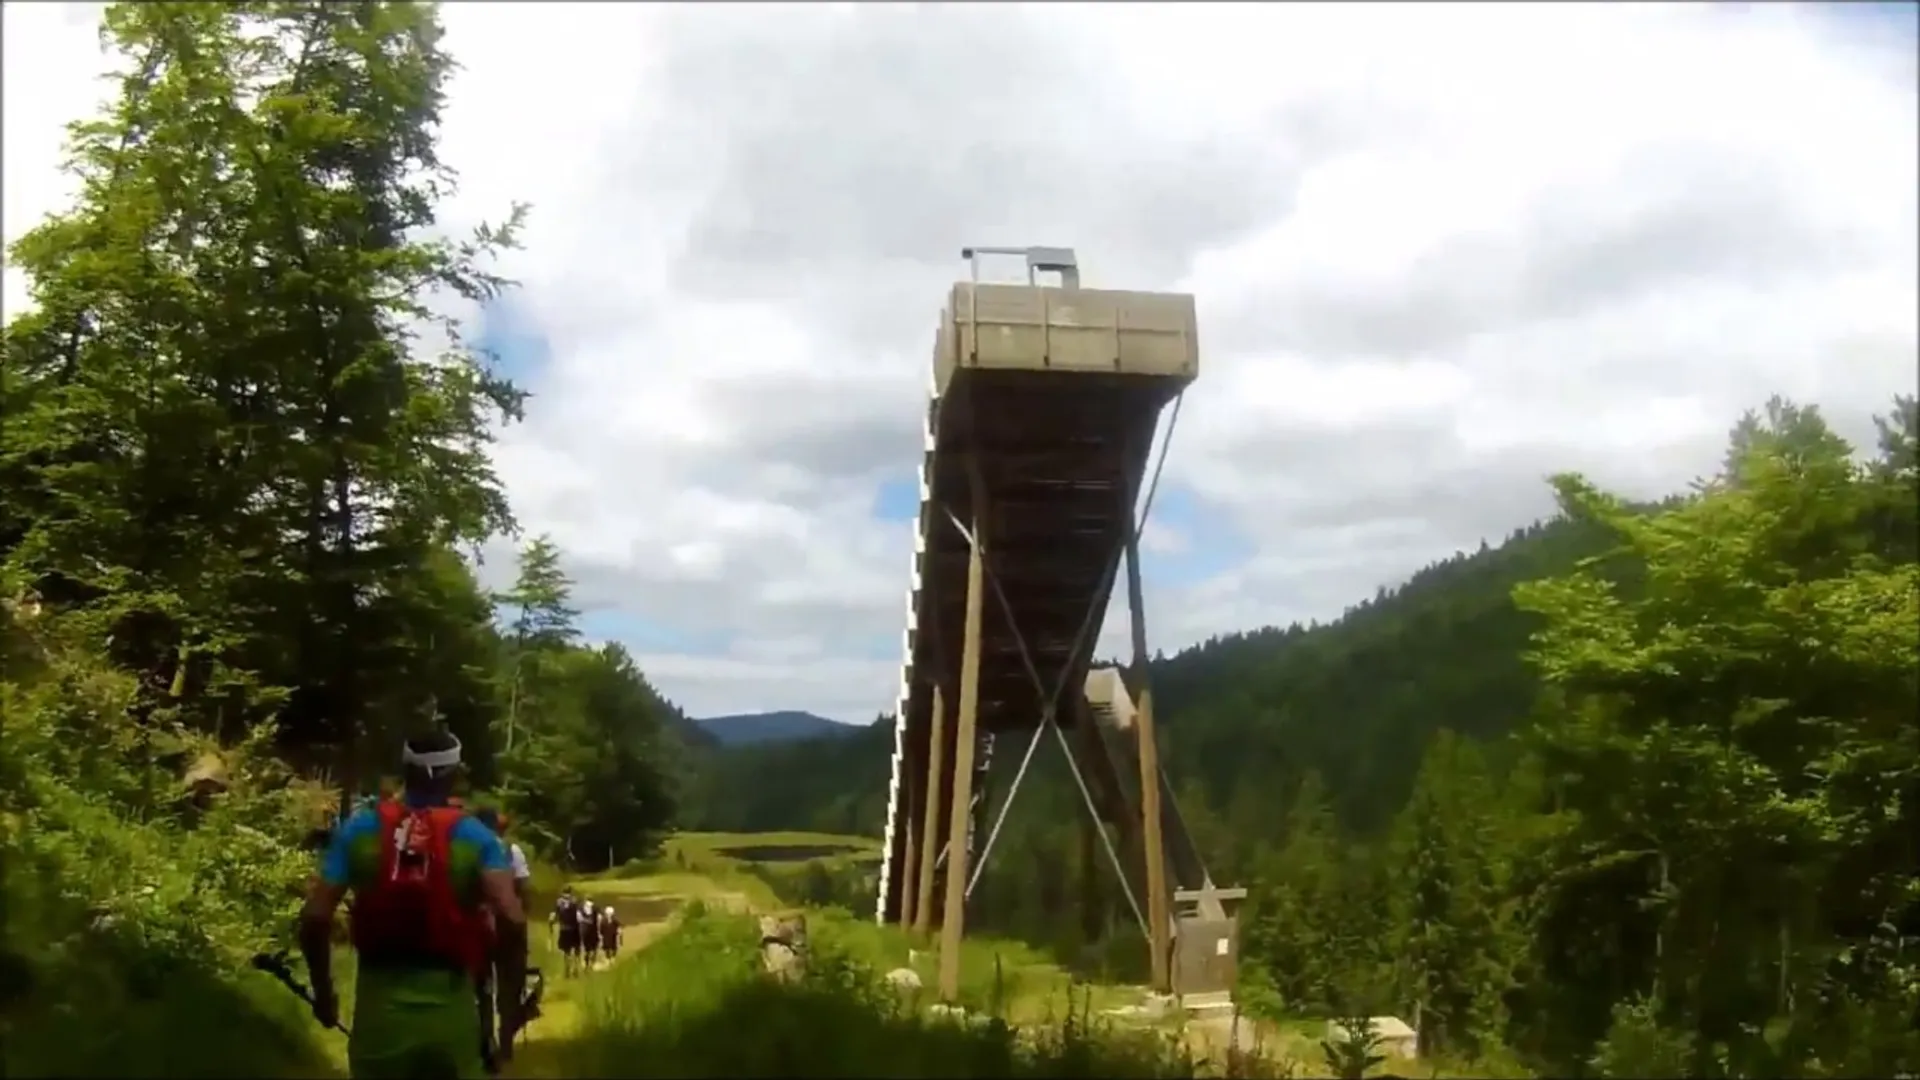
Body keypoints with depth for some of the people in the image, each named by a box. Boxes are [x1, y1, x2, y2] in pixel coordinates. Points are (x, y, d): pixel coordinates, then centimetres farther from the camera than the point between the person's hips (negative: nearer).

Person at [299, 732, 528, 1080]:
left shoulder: (359, 827, 3)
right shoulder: (475, 836, -2)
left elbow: (314, 917, -4)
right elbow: (512, 921, -15)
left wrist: (323, 991, 10)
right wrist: (511, 1005, -5)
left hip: (378, 1004, 1)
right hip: (450, 1007, -1)